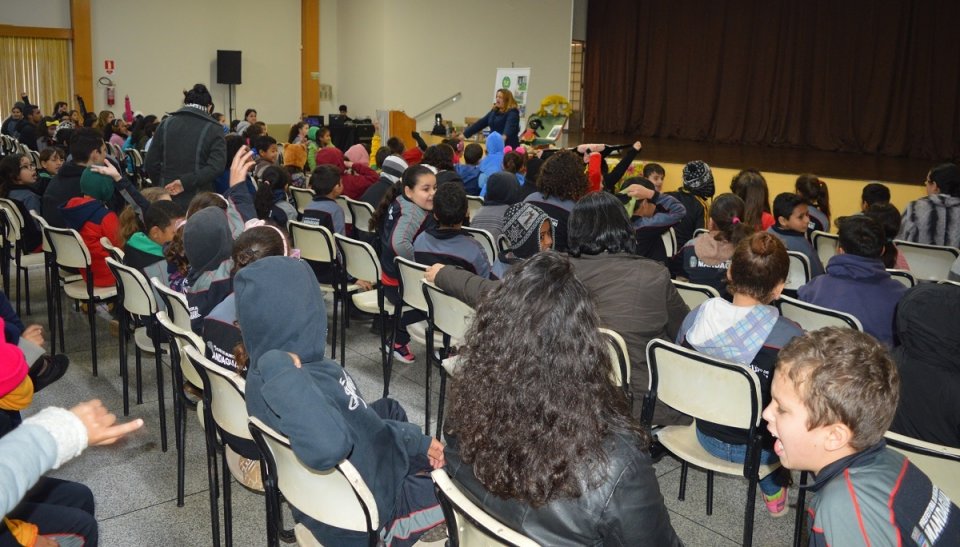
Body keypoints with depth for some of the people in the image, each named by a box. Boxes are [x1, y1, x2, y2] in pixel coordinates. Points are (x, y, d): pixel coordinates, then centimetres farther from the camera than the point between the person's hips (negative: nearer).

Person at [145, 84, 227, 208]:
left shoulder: (166, 124, 7)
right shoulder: (213, 129, -2)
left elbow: (151, 163, 6)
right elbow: (216, 166, -16)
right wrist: (186, 182, -14)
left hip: (167, 198, 3)